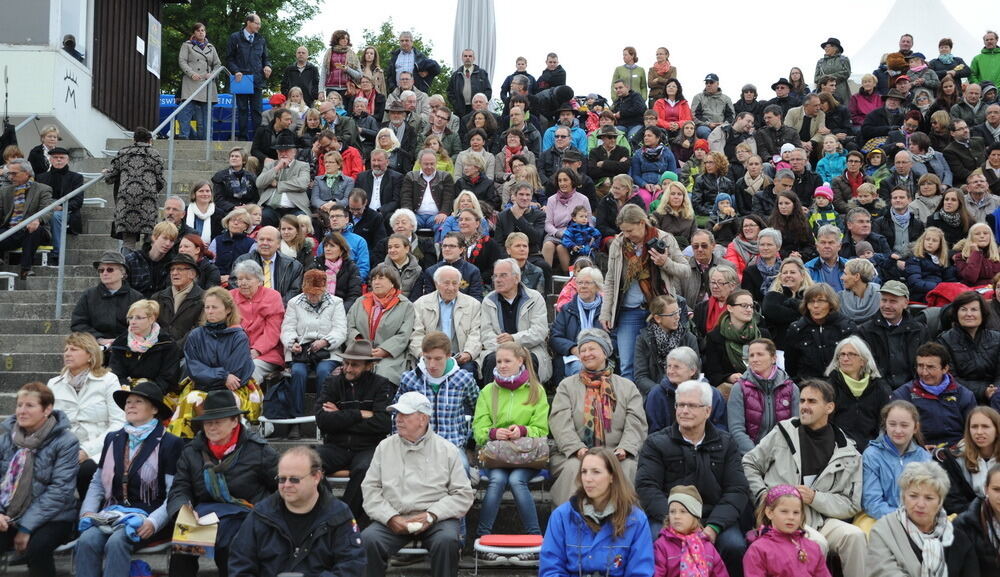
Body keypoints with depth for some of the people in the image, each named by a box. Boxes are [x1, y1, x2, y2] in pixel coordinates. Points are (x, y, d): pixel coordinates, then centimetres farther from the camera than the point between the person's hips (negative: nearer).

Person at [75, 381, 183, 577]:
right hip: (111, 514, 4)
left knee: (117, 542, -32)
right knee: (87, 540, -25)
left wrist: (153, 522, -21)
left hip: (147, 517, -4)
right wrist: (88, 511, 0)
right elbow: (98, 483, 18)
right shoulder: (113, 439, 17)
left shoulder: (169, 443, -1)